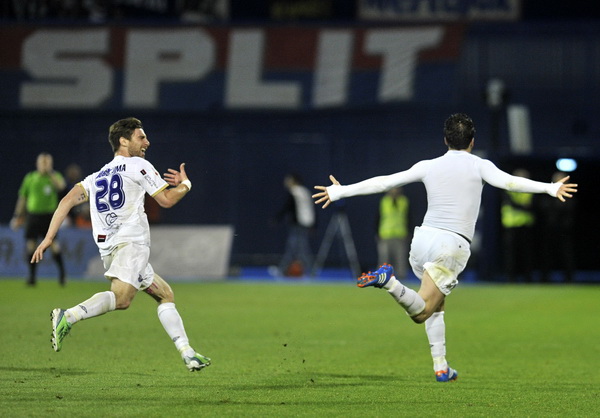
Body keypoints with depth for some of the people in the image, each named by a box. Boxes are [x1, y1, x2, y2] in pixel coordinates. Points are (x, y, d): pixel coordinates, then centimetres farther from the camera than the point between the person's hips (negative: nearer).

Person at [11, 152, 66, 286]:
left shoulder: (54, 177, 1)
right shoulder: (30, 178, 8)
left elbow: (60, 186, -22)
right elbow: (22, 198, 14)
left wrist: (50, 172, -27)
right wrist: (18, 216, 12)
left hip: (49, 216, -3)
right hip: (33, 214, 3)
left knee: (54, 246, -10)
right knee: (30, 246, -1)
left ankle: (62, 274, 3)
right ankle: (32, 276, 9)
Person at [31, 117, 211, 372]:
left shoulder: (98, 176, 27)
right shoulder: (138, 165, 9)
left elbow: (68, 200, 15)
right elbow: (167, 199, 7)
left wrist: (49, 238, 11)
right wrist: (185, 184, 27)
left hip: (108, 251, 8)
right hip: (130, 242, -8)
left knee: (165, 295, 16)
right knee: (120, 298, -28)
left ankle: (188, 355, 9)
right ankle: (67, 317, -46)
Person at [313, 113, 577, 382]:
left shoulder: (428, 167, 11)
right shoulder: (478, 166, 2)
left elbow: (383, 182, 11)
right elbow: (507, 182, -15)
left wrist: (340, 191, 19)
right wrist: (550, 188, -18)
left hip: (423, 237, 5)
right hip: (453, 244, -5)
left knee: (436, 308, 20)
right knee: (421, 312, -8)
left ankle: (441, 367, 13)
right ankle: (389, 282, -32)